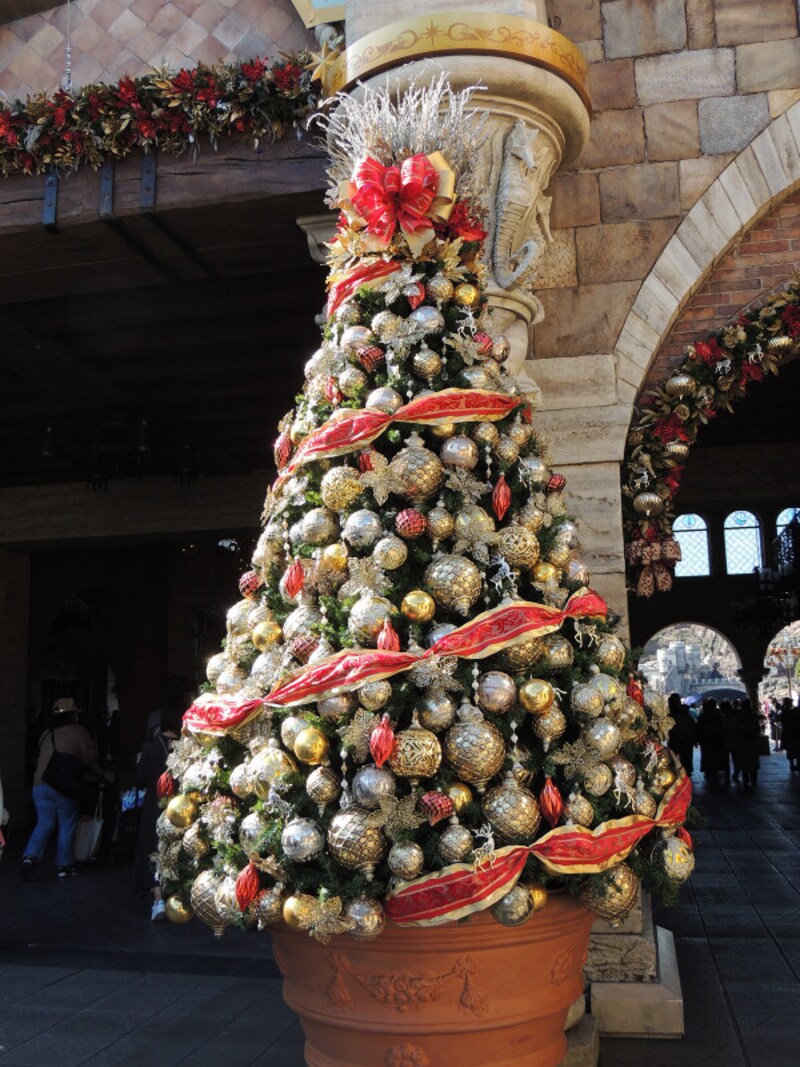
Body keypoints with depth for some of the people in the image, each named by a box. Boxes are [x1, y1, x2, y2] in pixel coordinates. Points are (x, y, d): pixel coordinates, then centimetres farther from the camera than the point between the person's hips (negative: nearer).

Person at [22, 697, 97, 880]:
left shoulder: (47, 734, 16)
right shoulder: (79, 732, 0)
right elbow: (90, 758, 2)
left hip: (40, 784, 5)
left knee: (44, 824, 11)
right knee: (67, 826, 8)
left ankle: (30, 857, -9)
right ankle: (64, 865, 13)